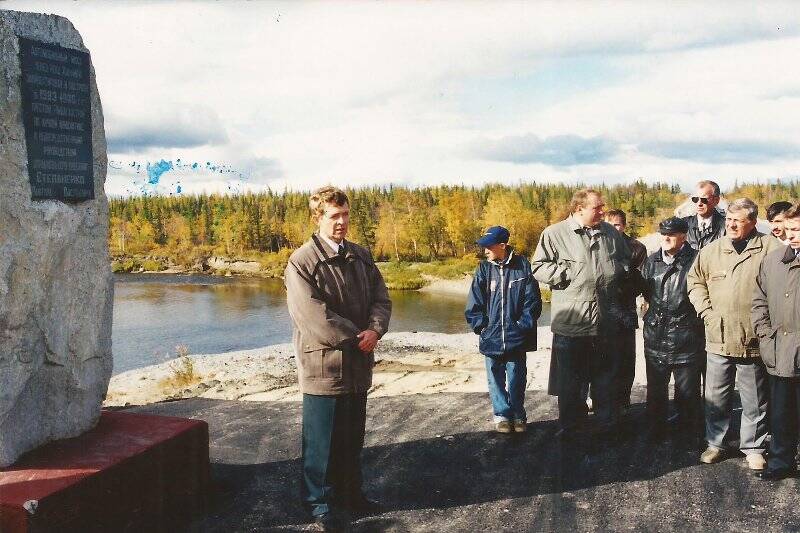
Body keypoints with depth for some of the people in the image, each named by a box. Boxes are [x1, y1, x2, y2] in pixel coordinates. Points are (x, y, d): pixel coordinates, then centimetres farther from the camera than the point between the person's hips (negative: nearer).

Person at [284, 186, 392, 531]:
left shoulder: (361, 256, 10)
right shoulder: (301, 262, -12)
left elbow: (381, 299, 8)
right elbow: (313, 316, -20)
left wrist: (374, 330, -12)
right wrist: (355, 339, -15)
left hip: (358, 364, 6)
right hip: (323, 365, -6)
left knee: (352, 438, 18)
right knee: (321, 441, 5)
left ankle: (350, 492, 34)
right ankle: (320, 503, 20)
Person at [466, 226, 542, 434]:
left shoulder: (523, 267, -4)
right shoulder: (484, 269, 0)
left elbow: (533, 301, -2)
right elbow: (474, 303, 3)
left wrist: (522, 325, -8)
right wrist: (481, 326, -5)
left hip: (517, 339, -1)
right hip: (491, 338, 2)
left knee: (516, 379, 8)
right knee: (496, 379, 8)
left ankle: (518, 415, 23)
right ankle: (502, 415, 22)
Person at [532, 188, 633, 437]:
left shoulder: (611, 233, 8)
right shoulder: (554, 234, -6)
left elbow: (627, 259, 22)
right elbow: (539, 267, -7)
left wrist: (618, 271, 1)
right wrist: (569, 274, -17)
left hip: (606, 321, 4)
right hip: (570, 321, -4)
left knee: (606, 375, 16)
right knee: (570, 379, 7)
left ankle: (609, 421, 30)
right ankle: (570, 424, 22)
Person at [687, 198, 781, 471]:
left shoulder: (770, 249, -6)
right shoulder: (711, 251, 5)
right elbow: (695, 281, 14)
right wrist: (707, 313, 2)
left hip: (753, 342, -3)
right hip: (718, 339, 3)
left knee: (754, 401, 11)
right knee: (715, 398, 13)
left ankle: (753, 447, 26)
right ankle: (716, 443, 28)